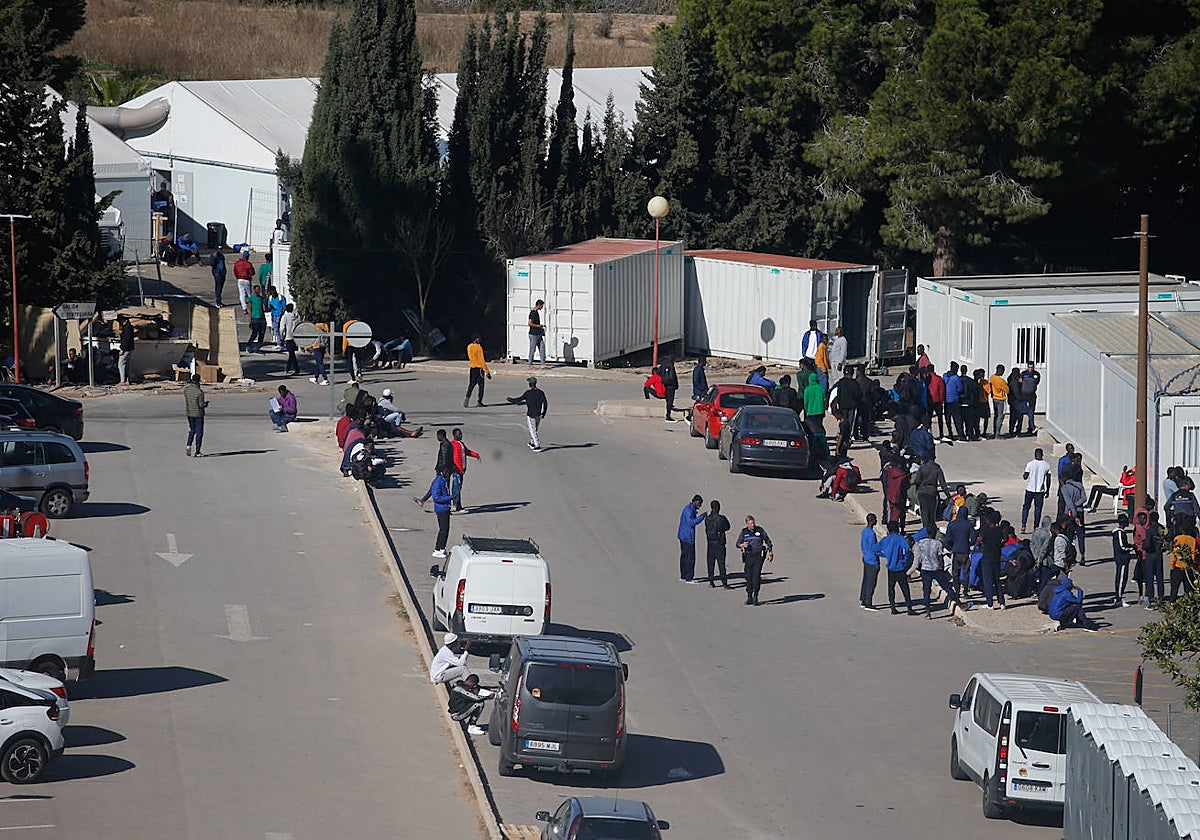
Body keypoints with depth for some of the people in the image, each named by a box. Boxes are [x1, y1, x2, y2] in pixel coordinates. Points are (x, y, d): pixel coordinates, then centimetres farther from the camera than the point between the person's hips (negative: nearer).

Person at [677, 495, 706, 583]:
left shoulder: (689, 509, 14)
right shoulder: (688, 510, -18)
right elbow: (691, 522, -26)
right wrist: (701, 516, -24)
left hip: (683, 536, 11)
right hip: (687, 537, -11)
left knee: (684, 556, 16)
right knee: (690, 557, -9)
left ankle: (683, 576, 24)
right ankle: (689, 578, -8)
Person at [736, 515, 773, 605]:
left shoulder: (760, 530, 3)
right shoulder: (744, 532, 6)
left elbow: (768, 541, 11)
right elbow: (738, 544, 8)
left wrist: (771, 553, 9)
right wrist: (743, 545, -16)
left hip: (759, 556, -2)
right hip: (748, 556, 2)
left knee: (756, 576, -11)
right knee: (749, 577, 3)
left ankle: (755, 597, -8)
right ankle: (749, 597, 12)